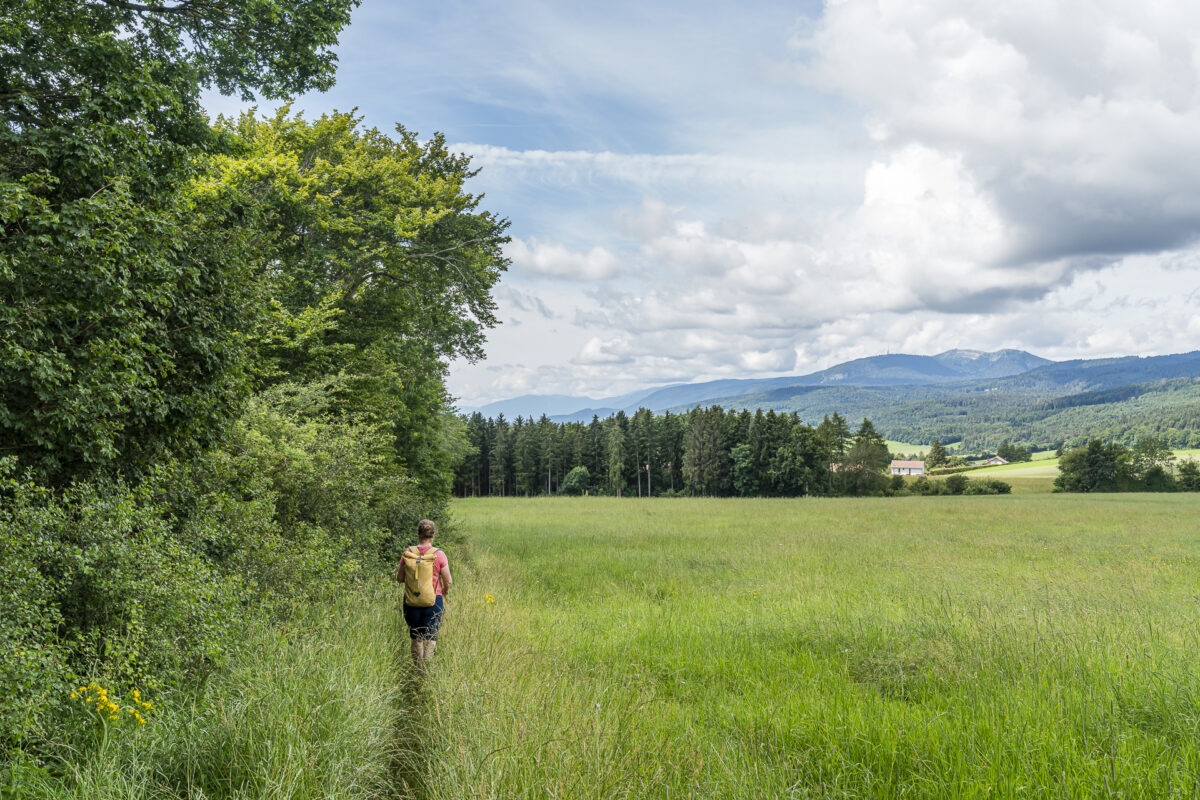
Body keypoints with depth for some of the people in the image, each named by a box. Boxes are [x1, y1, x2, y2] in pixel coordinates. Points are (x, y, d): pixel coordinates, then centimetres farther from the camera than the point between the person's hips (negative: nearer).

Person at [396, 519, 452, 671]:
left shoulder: (408, 553, -4)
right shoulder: (438, 555, -8)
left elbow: (399, 578, 2)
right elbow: (448, 581, -5)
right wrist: (445, 592, 16)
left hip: (412, 601, 2)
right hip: (434, 601, -2)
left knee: (416, 638, 16)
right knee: (430, 638, 3)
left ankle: (418, 670, 24)